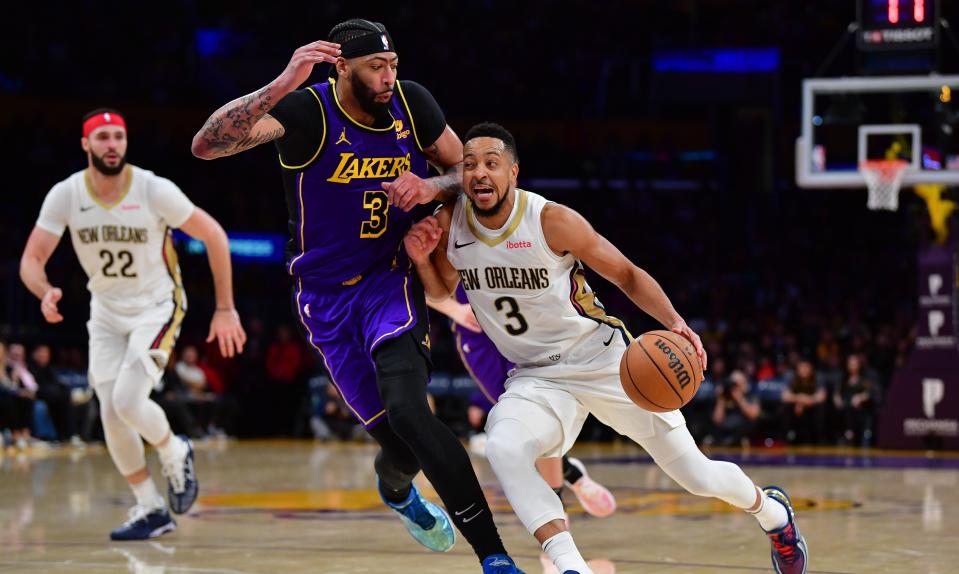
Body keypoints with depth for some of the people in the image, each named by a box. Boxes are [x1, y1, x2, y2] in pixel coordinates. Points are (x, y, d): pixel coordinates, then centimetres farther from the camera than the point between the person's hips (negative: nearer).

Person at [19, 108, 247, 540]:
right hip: (106, 312, 4)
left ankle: (175, 454, 10)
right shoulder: (65, 196, -12)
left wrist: (225, 309, -10)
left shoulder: (155, 191, -20)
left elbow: (213, 236, -10)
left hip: (157, 307, -4)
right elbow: (31, 260, -10)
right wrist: (46, 293, -34)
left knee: (128, 401, -22)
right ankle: (151, 510, 14)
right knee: (111, 415, -2)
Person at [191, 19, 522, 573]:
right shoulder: (307, 111, -18)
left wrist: (432, 187, -17)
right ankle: (397, 486, 36)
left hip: (393, 277, 1)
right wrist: (284, 85, -42)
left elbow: (467, 172, 7)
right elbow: (207, 145, -31)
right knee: (399, 433, -4)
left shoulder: (410, 101, -7)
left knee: (406, 407, -26)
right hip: (327, 294, -1)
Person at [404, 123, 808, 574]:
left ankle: (772, 511, 32)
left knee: (696, 475, 0)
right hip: (537, 376, 3)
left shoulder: (552, 221, -20)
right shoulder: (448, 224, -9)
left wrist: (674, 323, -26)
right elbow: (441, 293, 10)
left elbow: (626, 275, -10)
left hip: (605, 361, -3)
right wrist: (421, 260, -12)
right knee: (503, 449, -32)